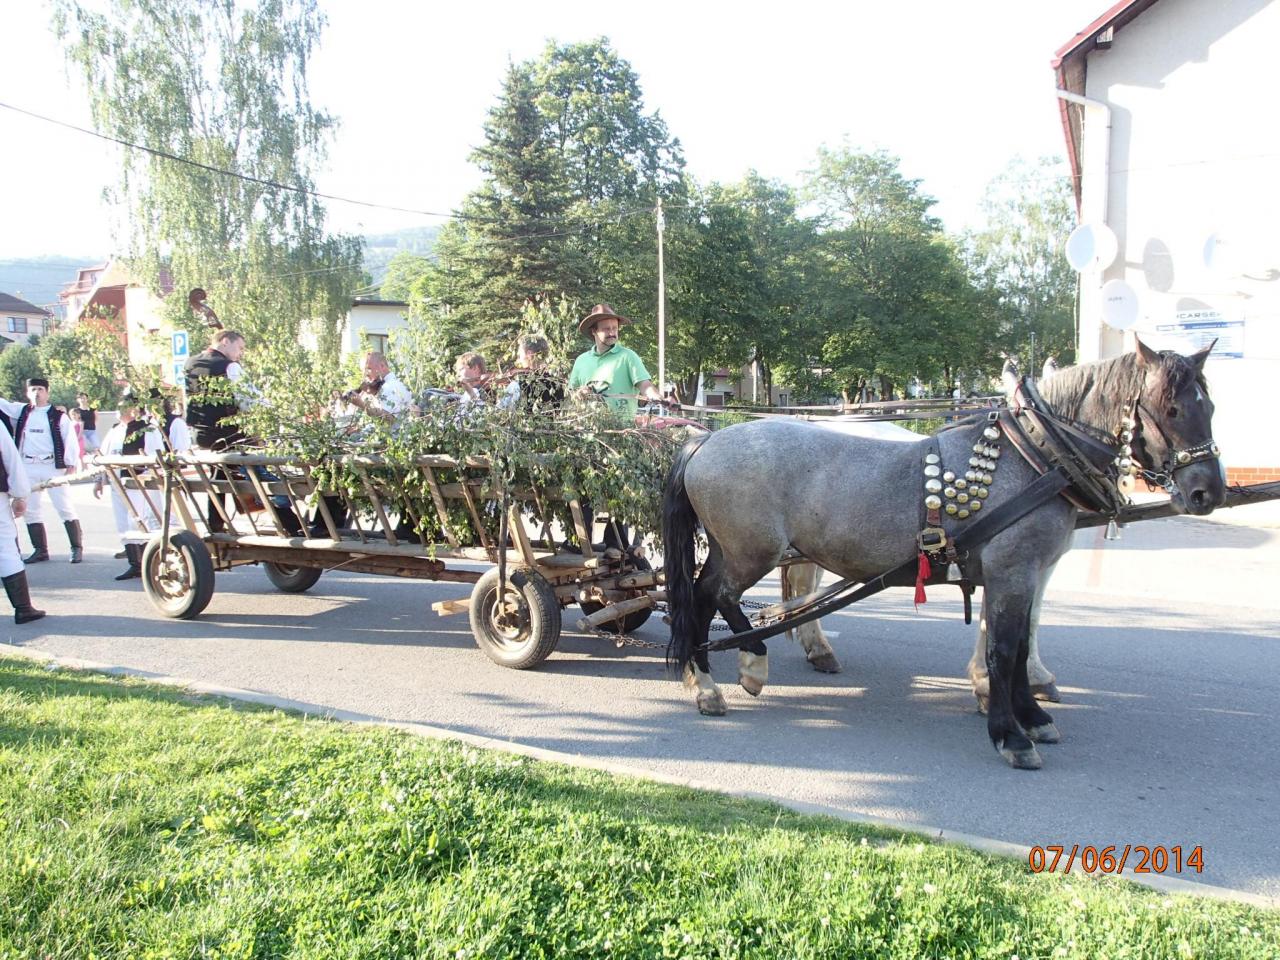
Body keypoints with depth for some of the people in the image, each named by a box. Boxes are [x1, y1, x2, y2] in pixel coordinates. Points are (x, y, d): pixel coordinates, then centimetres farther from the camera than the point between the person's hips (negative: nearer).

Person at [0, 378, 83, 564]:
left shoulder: (58, 416, -1)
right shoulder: (21, 411, 11)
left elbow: (70, 440, -3)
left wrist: (71, 464, -8)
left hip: (53, 466, -5)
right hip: (28, 467, 5)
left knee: (65, 507, -5)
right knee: (30, 509, 8)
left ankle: (77, 548, -1)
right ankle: (40, 550, 15)